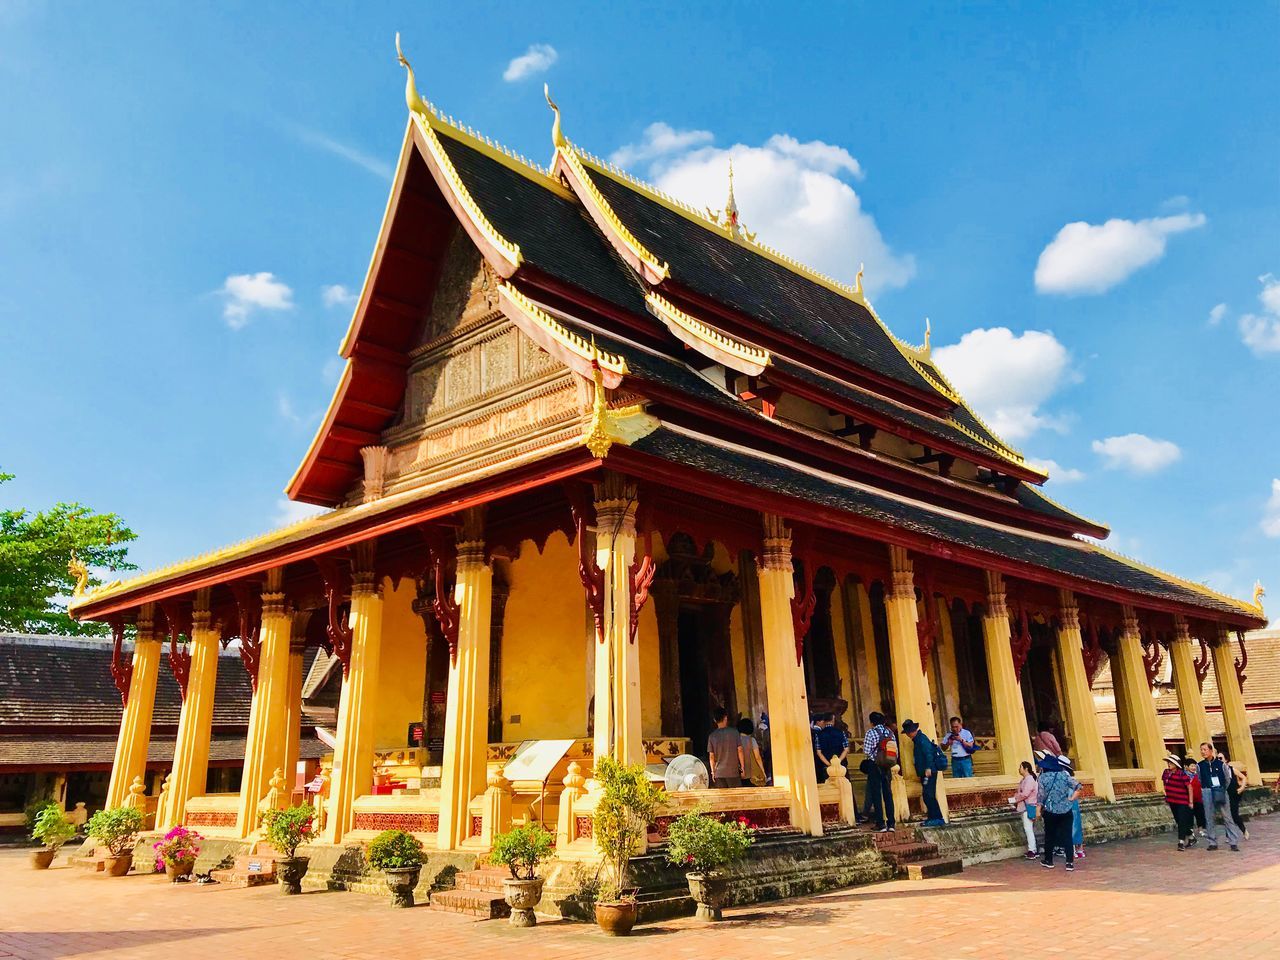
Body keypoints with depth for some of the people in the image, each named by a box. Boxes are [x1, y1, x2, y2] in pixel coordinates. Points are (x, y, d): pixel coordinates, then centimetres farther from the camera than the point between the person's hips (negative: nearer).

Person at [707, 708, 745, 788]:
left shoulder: (712, 736, 0)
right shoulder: (734, 732, -5)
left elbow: (711, 756, 2)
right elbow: (739, 750, -4)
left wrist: (713, 771, 11)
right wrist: (742, 767, 4)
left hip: (719, 773, 2)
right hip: (733, 772, -2)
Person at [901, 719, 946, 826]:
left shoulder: (922, 739, -11)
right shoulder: (917, 739, 19)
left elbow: (928, 753, -21)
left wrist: (928, 768, -27)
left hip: (929, 772, -10)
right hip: (925, 772, 10)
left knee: (928, 795, -11)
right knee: (927, 796, 11)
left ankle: (937, 818, -9)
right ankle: (932, 817, 14)